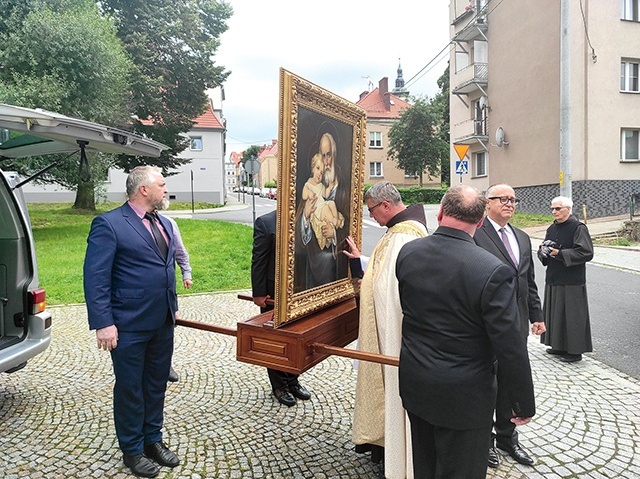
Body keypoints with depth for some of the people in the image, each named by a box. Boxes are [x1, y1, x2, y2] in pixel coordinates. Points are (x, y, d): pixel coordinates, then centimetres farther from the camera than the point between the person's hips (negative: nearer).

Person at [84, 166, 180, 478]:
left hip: (163, 323, 7)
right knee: (130, 389, 10)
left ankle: (153, 439, 36)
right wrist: (103, 323, -19)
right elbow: (95, 278, -15)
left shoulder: (164, 224, 10)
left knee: (156, 385, 18)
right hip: (130, 326, -6)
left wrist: (173, 309, 14)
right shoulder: (109, 224, -12)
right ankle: (132, 450, 28)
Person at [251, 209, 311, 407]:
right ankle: (279, 385, 28)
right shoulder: (265, 222, -13)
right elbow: (258, 260, -12)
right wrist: (259, 293, -12)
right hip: (274, 292, -4)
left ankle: (292, 380, 35)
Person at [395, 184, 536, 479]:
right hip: (463, 397, -5)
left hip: (414, 385, 5)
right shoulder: (493, 272, -25)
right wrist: (524, 404, -5)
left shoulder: (407, 252, -9)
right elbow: (510, 349, -18)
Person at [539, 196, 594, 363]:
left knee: (572, 316, 0)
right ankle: (559, 345, 26)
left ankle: (575, 351, 12)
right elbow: (542, 250, 18)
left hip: (572, 282, -7)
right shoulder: (552, 229, 11)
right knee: (555, 313, 13)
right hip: (553, 280, 7)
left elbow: (586, 253, -17)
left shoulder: (578, 228, -10)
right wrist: (543, 252, -6)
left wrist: (559, 253, -19)